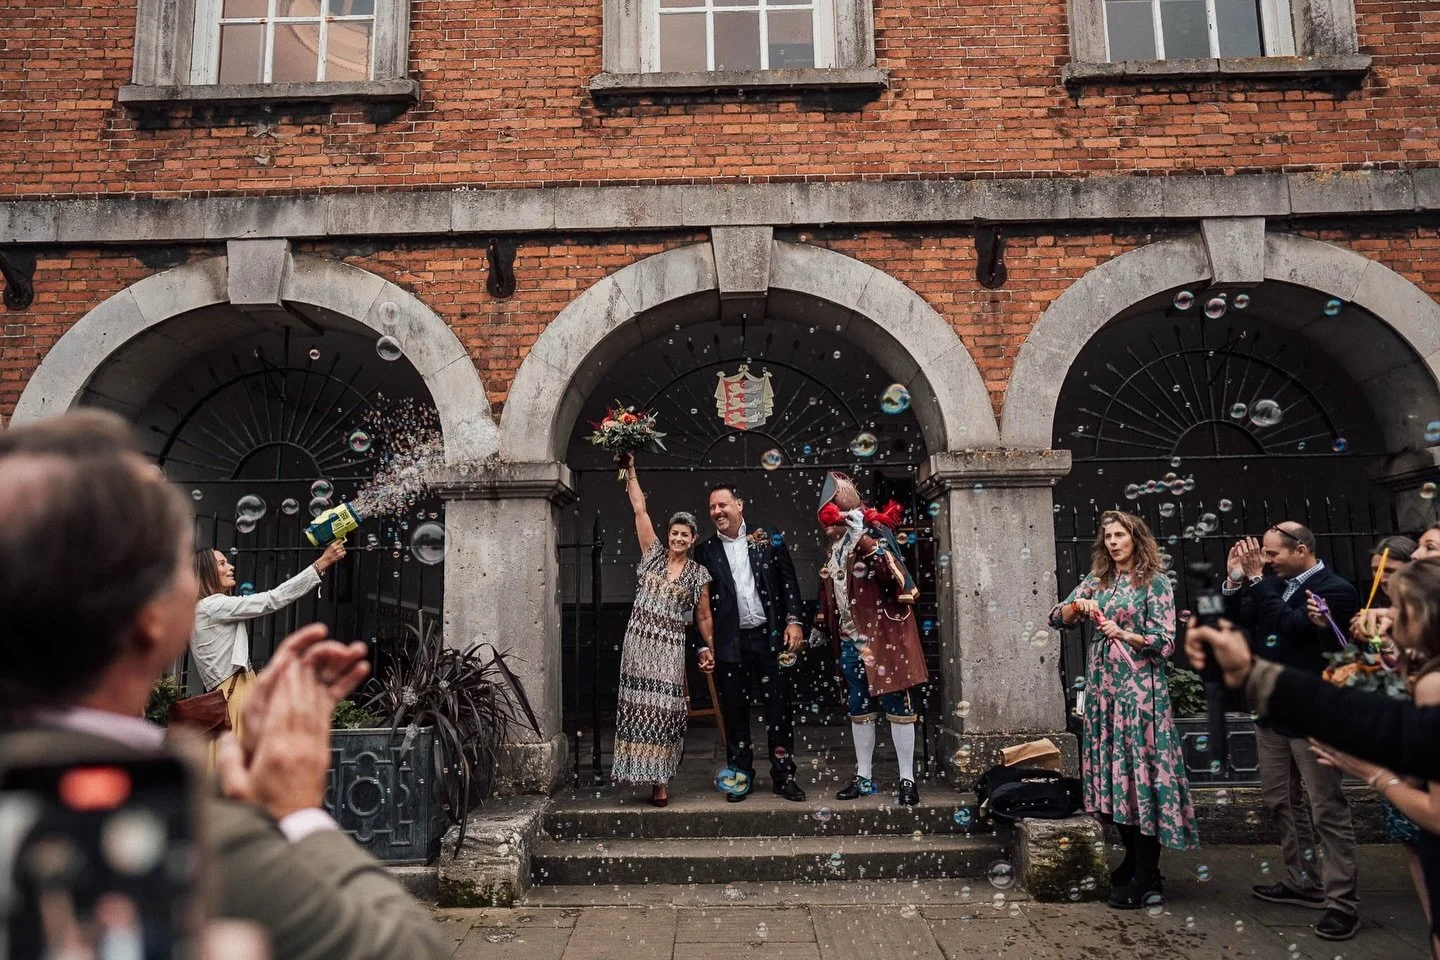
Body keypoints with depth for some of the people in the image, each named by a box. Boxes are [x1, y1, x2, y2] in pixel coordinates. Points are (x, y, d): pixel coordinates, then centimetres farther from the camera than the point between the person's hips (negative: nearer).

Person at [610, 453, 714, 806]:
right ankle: (644, 774, 11)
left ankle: (660, 780, 4)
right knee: (639, 706, 2)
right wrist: (630, 471, 2)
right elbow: (639, 509, 4)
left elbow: (703, 617, 10)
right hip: (639, 641, 2)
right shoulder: (653, 554, 7)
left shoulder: (698, 574, 4)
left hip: (670, 646, -2)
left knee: (664, 708, -3)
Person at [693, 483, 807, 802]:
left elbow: (789, 582, 5)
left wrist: (793, 621, -5)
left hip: (770, 636, 0)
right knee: (734, 711, 6)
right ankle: (741, 776, 20)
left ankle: (784, 776, 14)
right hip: (729, 643, 0)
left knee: (779, 707, 3)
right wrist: (705, 646, 1)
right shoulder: (705, 551, 4)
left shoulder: (769, 540, 5)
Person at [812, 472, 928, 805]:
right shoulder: (834, 548, 12)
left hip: (882, 637, -7)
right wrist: (822, 624, 21)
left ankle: (908, 780, 7)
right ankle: (864, 777, 22)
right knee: (859, 709, 13)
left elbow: (896, 575, -25)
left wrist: (867, 541, -31)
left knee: (896, 706, -1)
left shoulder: (873, 532, -10)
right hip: (849, 641, 8)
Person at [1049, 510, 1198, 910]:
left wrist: (1123, 634, -21)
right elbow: (1056, 618, 10)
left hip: (1140, 689, -5)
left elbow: (1164, 642, -7)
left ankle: (1146, 880, 4)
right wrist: (1078, 605, -9)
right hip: (1102, 688, 5)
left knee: (1141, 772, -5)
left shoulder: (1155, 582, -3)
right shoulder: (1096, 580, 12)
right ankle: (1132, 862, 25)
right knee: (1113, 774, 9)